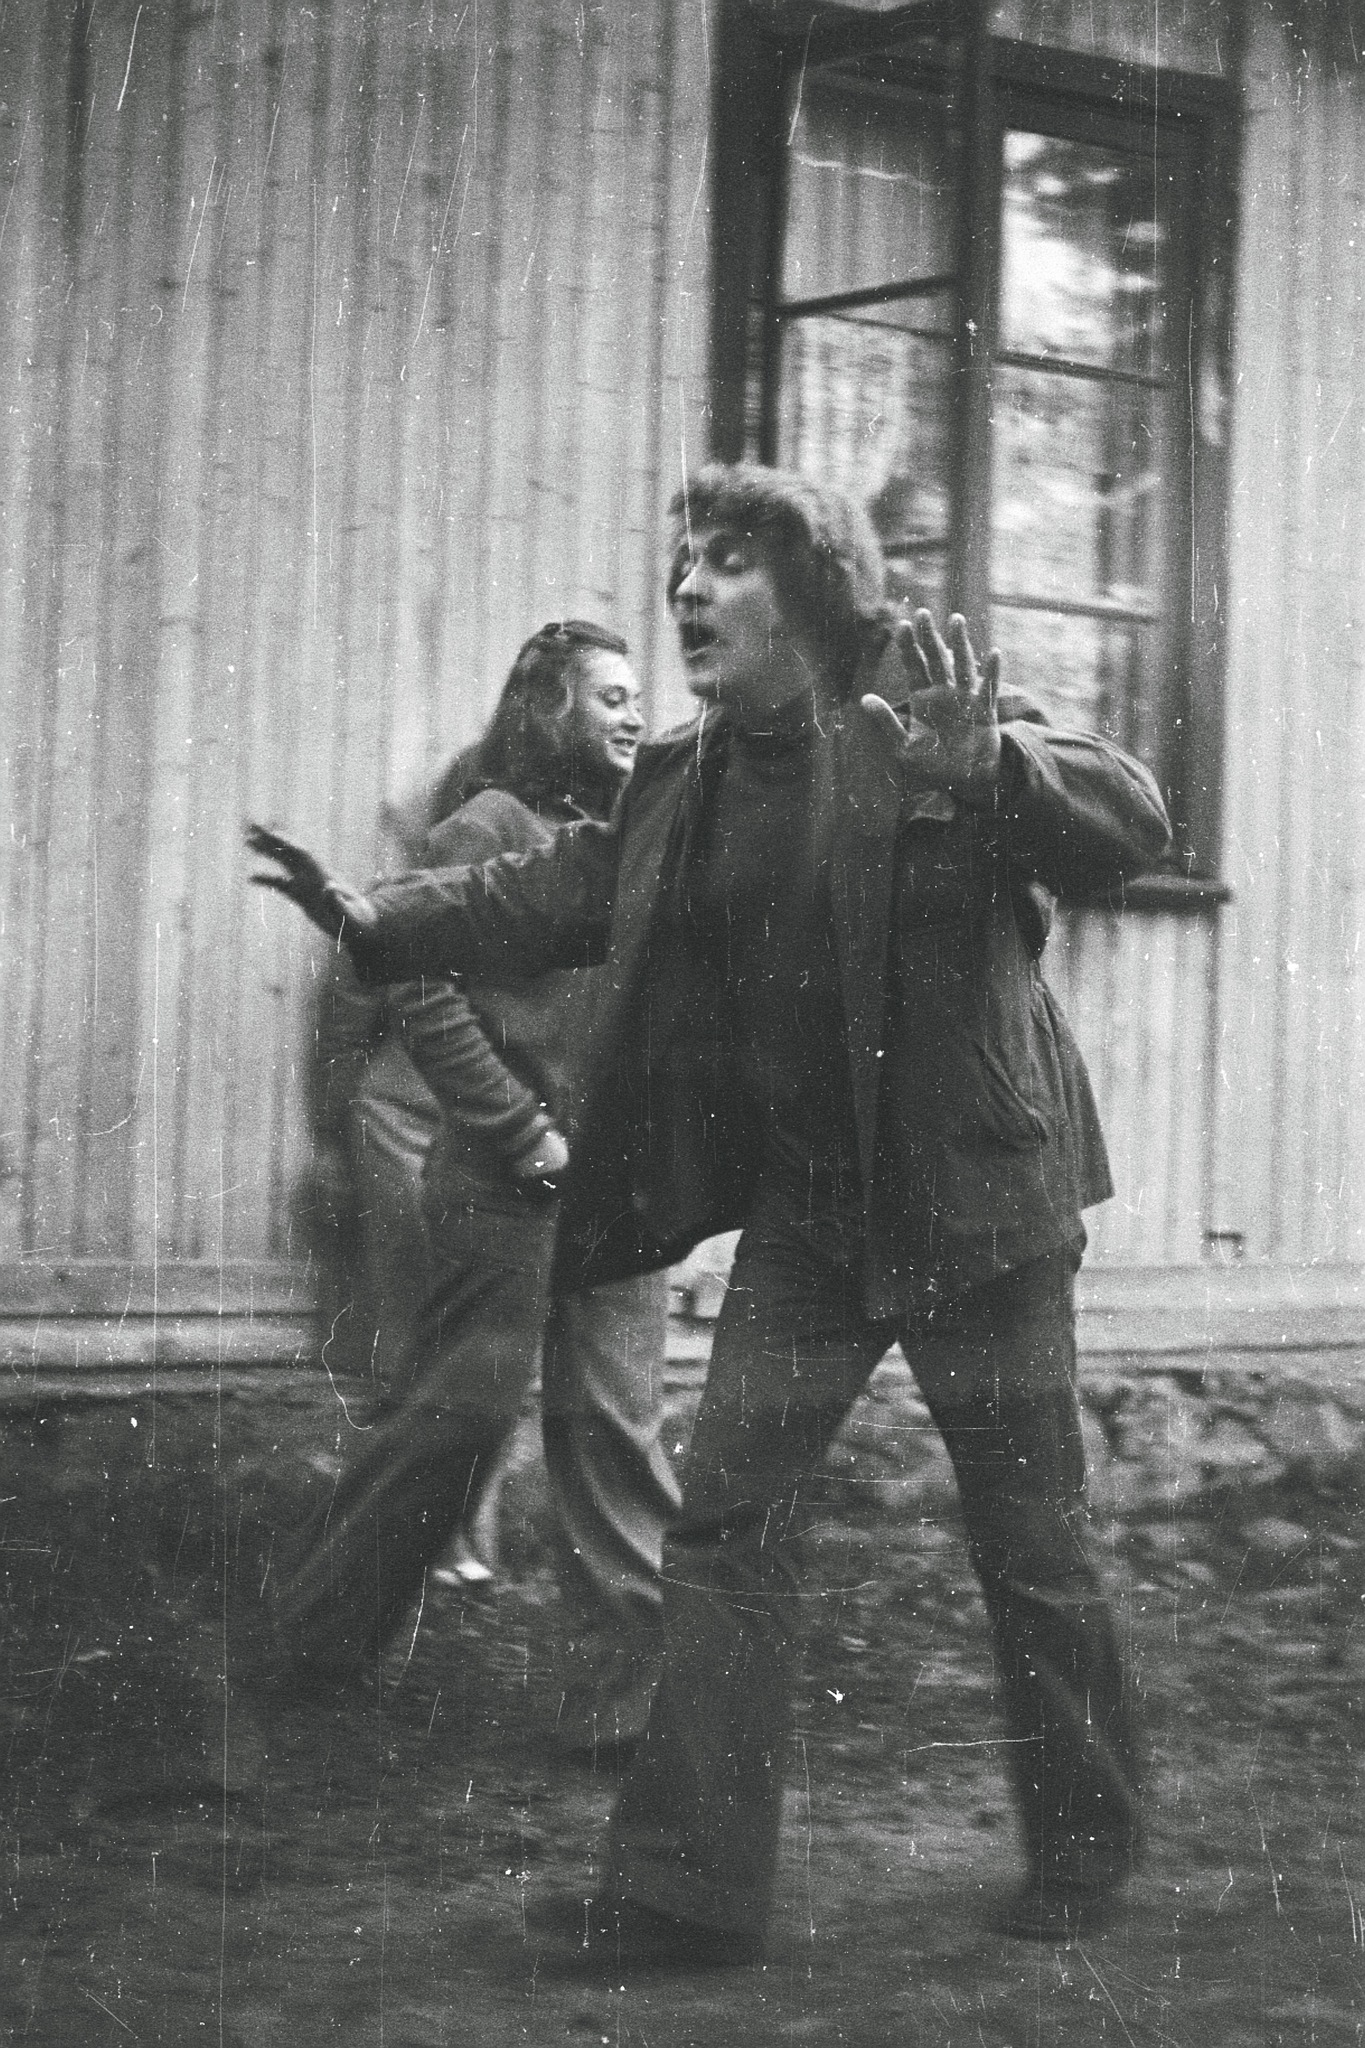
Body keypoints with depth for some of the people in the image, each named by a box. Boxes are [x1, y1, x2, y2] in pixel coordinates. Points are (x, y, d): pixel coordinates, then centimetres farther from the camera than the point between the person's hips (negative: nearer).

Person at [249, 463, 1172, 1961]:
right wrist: (379, 916, -3)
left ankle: (1085, 1863, 25)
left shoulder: (934, 718, -10)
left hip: (973, 1194, -5)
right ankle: (688, 1890, 5)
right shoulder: (684, 784, 7)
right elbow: (555, 891, 11)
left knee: (1030, 1544, 6)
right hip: (803, 1210, 6)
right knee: (724, 1522, 0)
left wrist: (982, 763, -35)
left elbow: (1135, 823, -18)